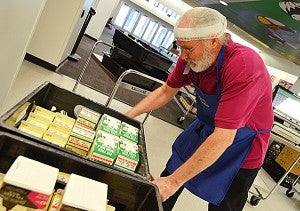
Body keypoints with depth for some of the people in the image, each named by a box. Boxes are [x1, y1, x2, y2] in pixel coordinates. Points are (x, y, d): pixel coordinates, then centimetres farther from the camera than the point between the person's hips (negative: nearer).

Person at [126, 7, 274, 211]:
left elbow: (223, 138, -37)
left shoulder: (244, 67, -35)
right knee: (167, 181, 15)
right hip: (204, 128, 6)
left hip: (240, 145, -5)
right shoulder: (193, 57, -15)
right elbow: (166, 91, 1)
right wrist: (127, 116, -5)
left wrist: (175, 181, -34)